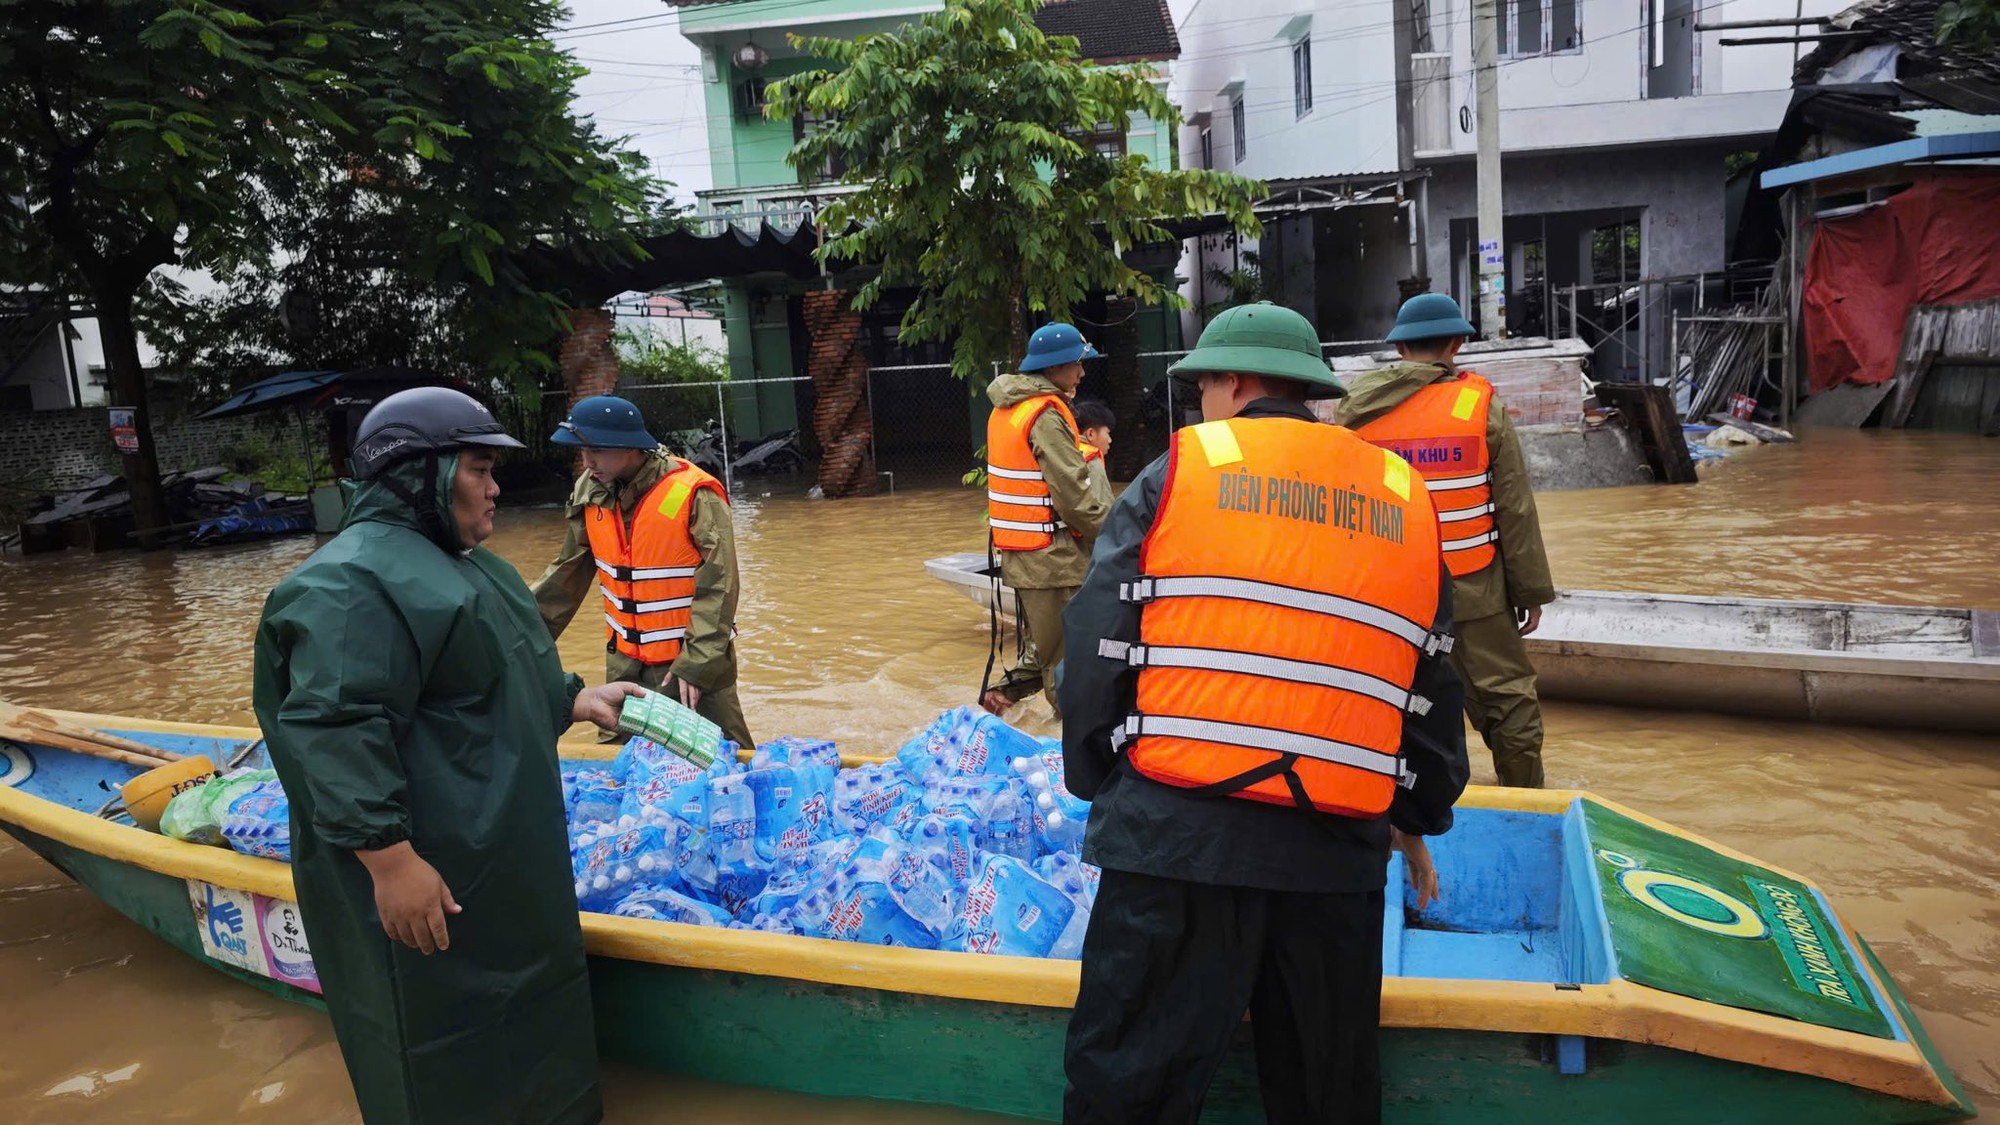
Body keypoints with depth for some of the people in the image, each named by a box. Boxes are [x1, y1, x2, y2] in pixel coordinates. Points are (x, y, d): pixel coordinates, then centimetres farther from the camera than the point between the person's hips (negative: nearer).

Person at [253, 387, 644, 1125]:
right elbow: (336, 732, -29)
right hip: (426, 872, -11)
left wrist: (577, 701, 13)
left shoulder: (462, 564, 13)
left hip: (500, 856, 11)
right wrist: (390, 861, -31)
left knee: (518, 1013, 25)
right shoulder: (352, 583, -22)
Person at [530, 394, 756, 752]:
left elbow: (718, 588, -19)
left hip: (689, 659, -6)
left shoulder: (694, 495, -20)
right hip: (624, 662, 6)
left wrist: (696, 663, -21)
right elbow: (566, 575, 10)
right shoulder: (591, 492, 0)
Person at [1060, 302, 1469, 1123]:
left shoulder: (1177, 471, 3)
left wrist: (1096, 783, 12)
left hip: (1178, 828, -4)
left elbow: (1100, 647, 0)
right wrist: (1418, 822, 30)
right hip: (1338, 845, 4)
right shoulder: (1407, 499, 15)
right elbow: (1430, 690, 19)